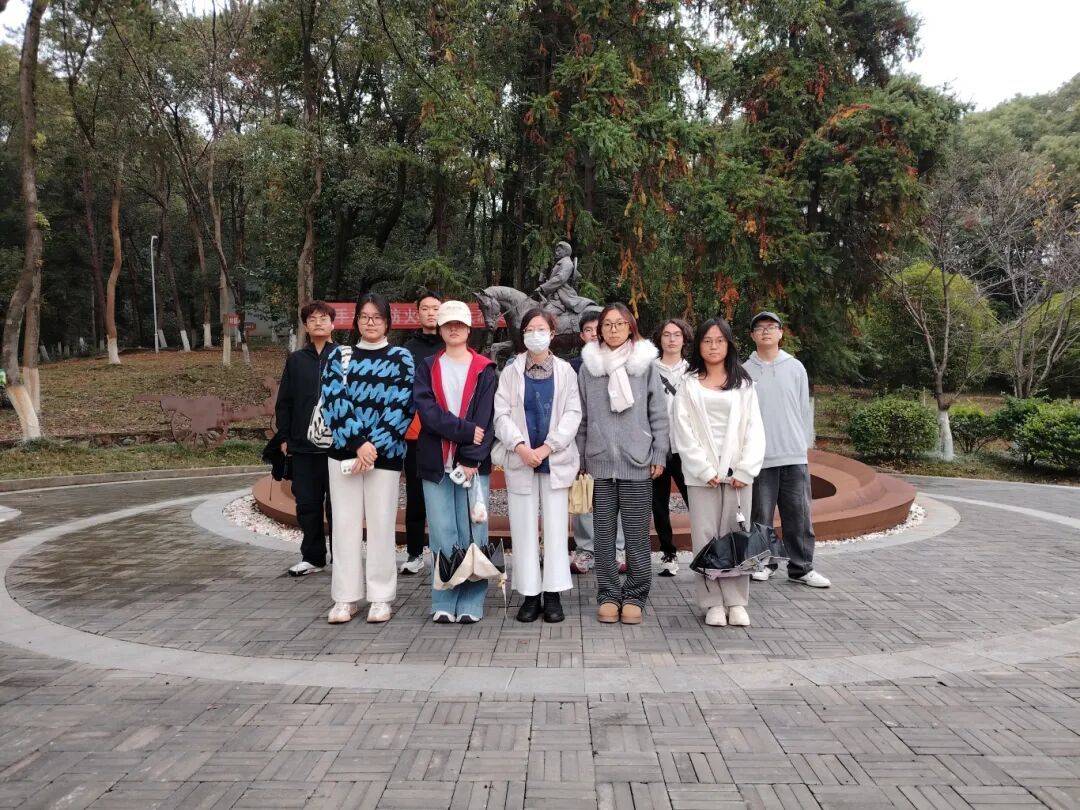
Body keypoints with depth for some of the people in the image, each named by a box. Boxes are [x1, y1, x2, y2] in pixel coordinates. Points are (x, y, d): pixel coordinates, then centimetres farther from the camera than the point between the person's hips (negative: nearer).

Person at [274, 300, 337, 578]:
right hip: (302, 446, 4)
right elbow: (283, 402, 11)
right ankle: (313, 557, 22)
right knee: (307, 503, 9)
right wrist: (283, 437, 7)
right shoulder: (295, 360, 9)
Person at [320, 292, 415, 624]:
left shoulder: (401, 358, 4)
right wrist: (358, 443, -14)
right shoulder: (339, 356, 9)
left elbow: (401, 407, -4)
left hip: (385, 454, -2)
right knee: (346, 523, 5)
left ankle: (381, 597, 13)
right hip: (344, 451, 2)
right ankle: (345, 597, 13)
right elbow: (334, 402, -3)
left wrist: (373, 446, -13)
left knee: (381, 524, 2)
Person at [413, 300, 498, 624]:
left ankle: (471, 603, 9)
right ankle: (443, 603, 11)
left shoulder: (484, 370, 7)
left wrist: (471, 459, -14)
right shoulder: (427, 368, 11)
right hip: (436, 463, 1)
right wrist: (465, 429, -15)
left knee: (472, 534, 0)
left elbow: (485, 419, -3)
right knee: (442, 535, 3)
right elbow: (427, 410, -4)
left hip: (473, 463, -1)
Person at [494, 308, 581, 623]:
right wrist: (520, 446, -15)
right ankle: (530, 594, 11)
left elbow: (573, 413, -1)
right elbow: (501, 414, 0)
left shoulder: (565, 370, 6)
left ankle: (553, 594, 9)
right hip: (520, 460, 1)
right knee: (524, 528, 3)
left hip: (555, 460, 0)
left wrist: (548, 447, -12)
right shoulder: (510, 371, 8)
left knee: (556, 527, 1)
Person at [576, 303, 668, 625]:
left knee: (637, 535, 3)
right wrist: (579, 458, 7)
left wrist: (659, 456, -1)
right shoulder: (588, 366, 7)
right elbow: (581, 417, 10)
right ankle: (608, 595, 18)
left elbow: (658, 414, 3)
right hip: (600, 463, 2)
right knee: (604, 534, 7)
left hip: (637, 463, -1)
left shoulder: (646, 364, 3)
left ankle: (634, 597, 16)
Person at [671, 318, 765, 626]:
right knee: (706, 537, 0)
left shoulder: (743, 384, 11)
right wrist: (704, 470, -10)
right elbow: (683, 431, -2)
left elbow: (754, 430, 4)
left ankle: (736, 602, 10)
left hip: (738, 473, 1)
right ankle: (713, 603, 7)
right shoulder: (689, 384, 6)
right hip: (702, 474, -1)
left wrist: (745, 470, -7)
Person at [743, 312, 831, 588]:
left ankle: (801, 567, 12)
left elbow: (804, 410, 11)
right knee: (760, 516, 4)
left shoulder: (795, 368, 9)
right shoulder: (745, 371, 4)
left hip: (794, 456, 2)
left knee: (799, 515, 3)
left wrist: (801, 443, 7)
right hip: (759, 458, -1)